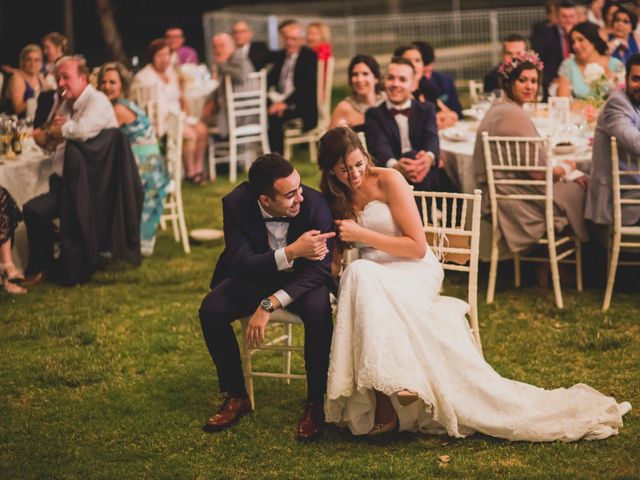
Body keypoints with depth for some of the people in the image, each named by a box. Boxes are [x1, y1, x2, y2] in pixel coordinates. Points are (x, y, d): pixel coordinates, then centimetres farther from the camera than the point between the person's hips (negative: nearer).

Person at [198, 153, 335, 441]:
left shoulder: (314, 203, -26)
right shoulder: (236, 204, -23)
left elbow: (320, 268, -26)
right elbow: (241, 264, -28)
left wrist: (270, 304, -35)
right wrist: (291, 252, -43)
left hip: (301, 279, -2)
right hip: (254, 276, 2)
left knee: (319, 312, -33)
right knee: (210, 311, -22)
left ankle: (315, 403, -15)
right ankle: (236, 397, -2)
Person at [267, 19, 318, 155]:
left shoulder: (310, 56, -5)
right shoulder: (279, 56, 16)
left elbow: (306, 86, -15)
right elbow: (270, 80, 12)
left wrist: (285, 103, -25)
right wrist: (273, 95, -10)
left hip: (303, 105, -6)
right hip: (279, 100, 6)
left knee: (274, 116, -32)